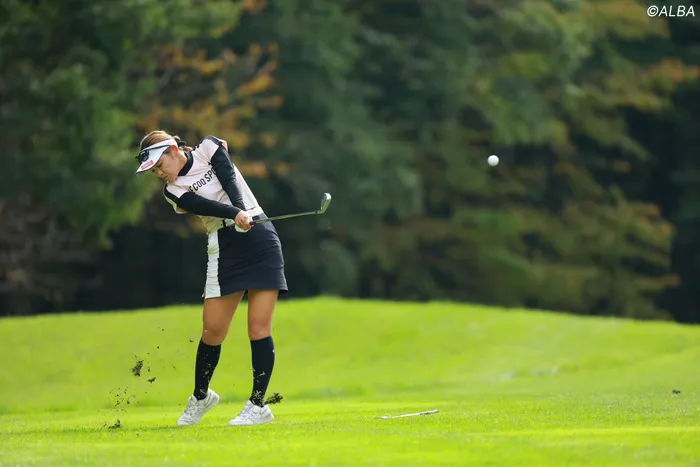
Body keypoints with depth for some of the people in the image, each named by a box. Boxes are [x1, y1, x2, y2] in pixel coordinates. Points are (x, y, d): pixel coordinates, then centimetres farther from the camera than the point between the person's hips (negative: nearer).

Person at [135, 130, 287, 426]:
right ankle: (200, 396, 20)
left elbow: (230, 180, -14)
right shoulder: (173, 192, 3)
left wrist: (243, 212, -32)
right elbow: (205, 206, -15)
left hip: (259, 236, -2)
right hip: (224, 248, 2)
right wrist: (235, 215, -33)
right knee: (212, 329, -2)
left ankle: (258, 405, -3)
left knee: (259, 327, -8)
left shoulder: (209, 149, 2)